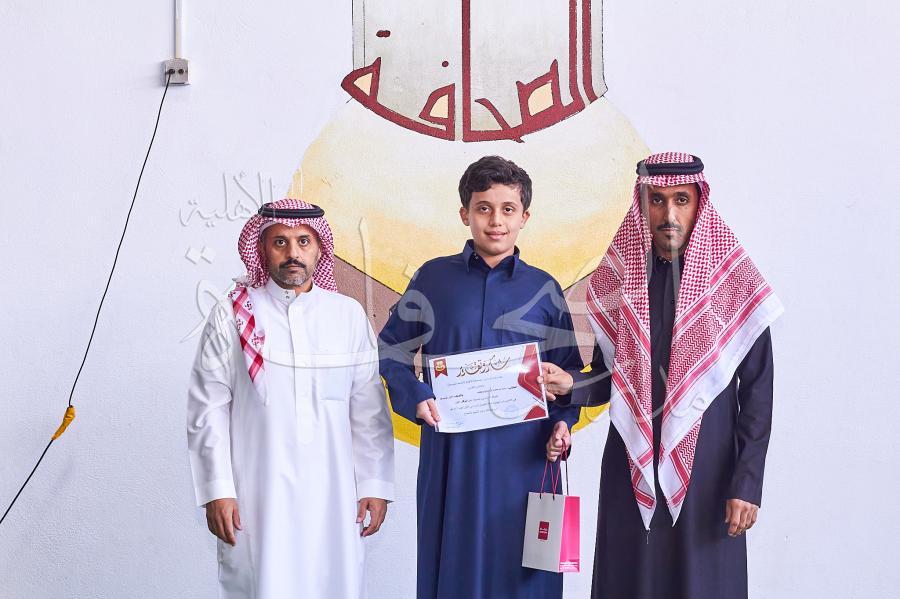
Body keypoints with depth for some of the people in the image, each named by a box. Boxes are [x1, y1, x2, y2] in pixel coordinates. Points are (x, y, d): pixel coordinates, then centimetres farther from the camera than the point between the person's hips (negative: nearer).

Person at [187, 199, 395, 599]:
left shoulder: (349, 316, 4)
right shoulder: (231, 317, -1)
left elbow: (369, 410, 5)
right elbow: (208, 410, -1)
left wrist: (375, 486, 4)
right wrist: (217, 490, -4)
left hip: (332, 494, 2)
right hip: (256, 494, -2)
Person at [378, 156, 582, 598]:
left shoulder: (543, 288, 7)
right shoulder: (433, 278, 4)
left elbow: (567, 368, 11)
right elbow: (391, 350, 7)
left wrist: (562, 421, -6)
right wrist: (414, 396, -10)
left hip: (523, 454, 1)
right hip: (450, 450, -1)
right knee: (452, 561, 4)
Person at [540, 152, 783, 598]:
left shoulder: (736, 286, -3)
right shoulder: (617, 281, 4)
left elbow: (757, 392, -3)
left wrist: (747, 484, -8)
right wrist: (570, 385, -10)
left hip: (706, 471, -2)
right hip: (632, 469, 2)